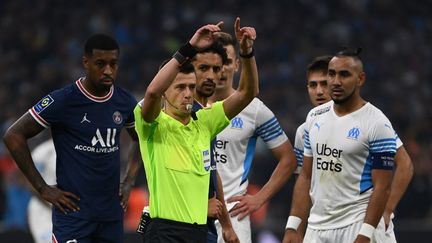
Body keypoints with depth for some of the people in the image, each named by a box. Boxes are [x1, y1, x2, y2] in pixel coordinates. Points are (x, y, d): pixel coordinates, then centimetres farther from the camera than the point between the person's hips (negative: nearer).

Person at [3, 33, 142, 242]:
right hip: (73, 212, -6)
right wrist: (42, 188, -7)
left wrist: (129, 181, 13)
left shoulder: (125, 102, 7)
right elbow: (14, 136, -7)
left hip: (112, 214, 6)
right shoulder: (63, 100, -10)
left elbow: (140, 138, 28)